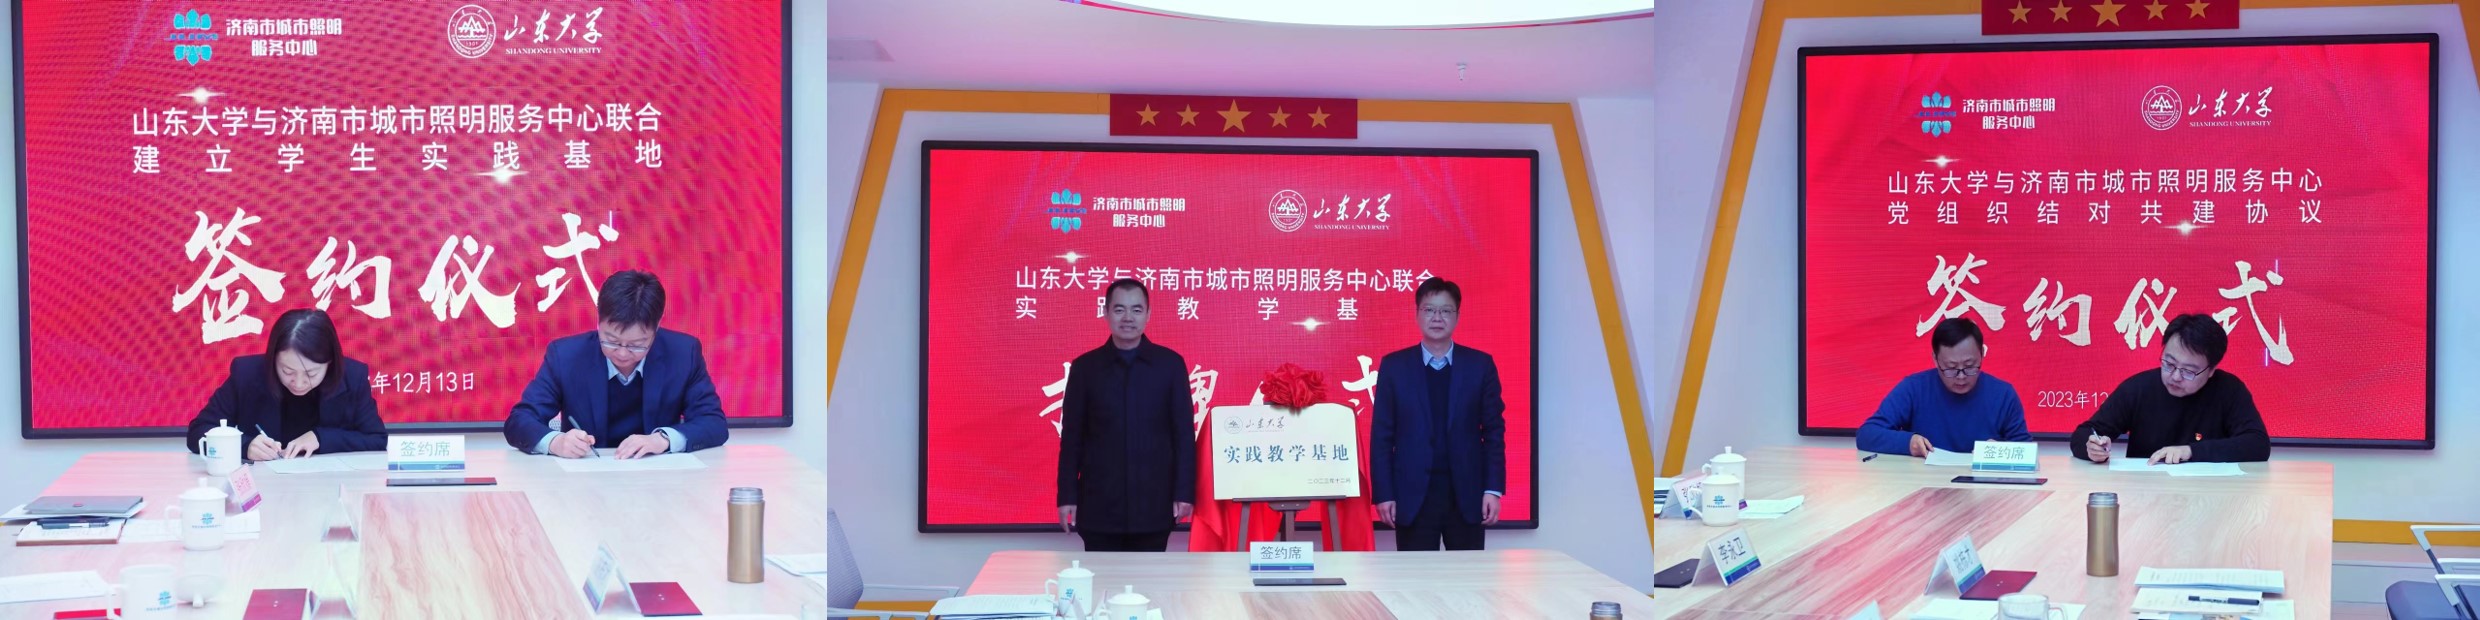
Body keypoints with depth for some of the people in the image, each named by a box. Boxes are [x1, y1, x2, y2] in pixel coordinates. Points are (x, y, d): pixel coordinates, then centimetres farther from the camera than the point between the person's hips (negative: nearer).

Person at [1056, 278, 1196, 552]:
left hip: (1153, 504, 0)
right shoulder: (1085, 367, 4)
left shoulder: (1170, 364, 2)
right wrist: (1067, 496, 0)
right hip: (1099, 504, 0)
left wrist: (1184, 492, -4)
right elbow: (1072, 437, 5)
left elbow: (1184, 433, 2)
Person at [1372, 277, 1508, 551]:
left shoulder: (1480, 365, 4)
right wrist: (1383, 494, -4)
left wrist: (1494, 489, -4)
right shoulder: (1394, 366, 3)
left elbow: (1494, 431, 4)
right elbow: (1382, 435, 2)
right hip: (1413, 495, -1)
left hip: (1466, 493, 1)